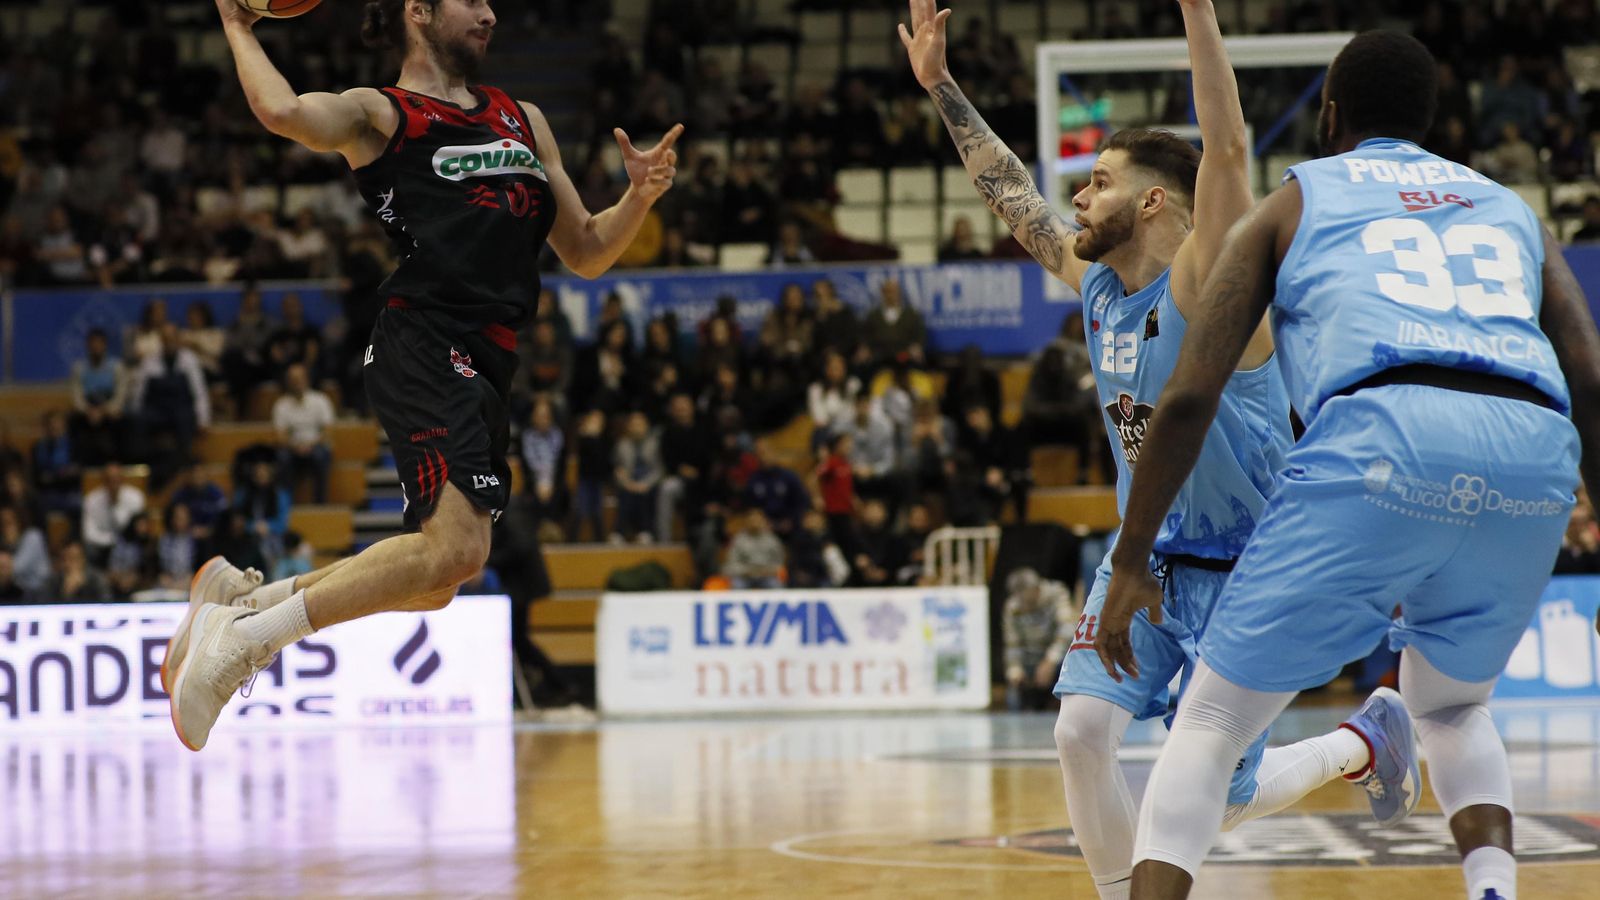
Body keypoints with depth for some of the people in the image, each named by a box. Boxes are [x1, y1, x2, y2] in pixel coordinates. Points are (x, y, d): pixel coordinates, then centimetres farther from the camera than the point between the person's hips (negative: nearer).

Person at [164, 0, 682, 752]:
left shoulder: (523, 120, 28)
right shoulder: (380, 114, 6)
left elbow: (585, 254, 27)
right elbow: (284, 112, -17)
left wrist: (640, 196, 8)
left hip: (482, 371, 8)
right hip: (427, 345, -8)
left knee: (430, 584, 7)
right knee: (455, 546, -26)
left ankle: (240, 599, 21)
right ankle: (245, 639, -18)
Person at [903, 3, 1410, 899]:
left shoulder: (1205, 287, -19)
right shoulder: (1096, 284, 2)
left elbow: (1230, 150, -34)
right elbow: (1012, 195, 16)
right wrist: (941, 86, 15)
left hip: (1239, 573, -6)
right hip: (1144, 557, 6)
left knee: (1214, 797, 0)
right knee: (1082, 734, -15)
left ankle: (1363, 742, 27)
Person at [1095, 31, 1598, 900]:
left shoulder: (1293, 202, 24)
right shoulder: (1509, 207, 33)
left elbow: (1188, 398, 15)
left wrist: (1129, 567, 20)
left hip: (1383, 435, -3)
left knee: (1212, 719, 10)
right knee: (1452, 703, 29)